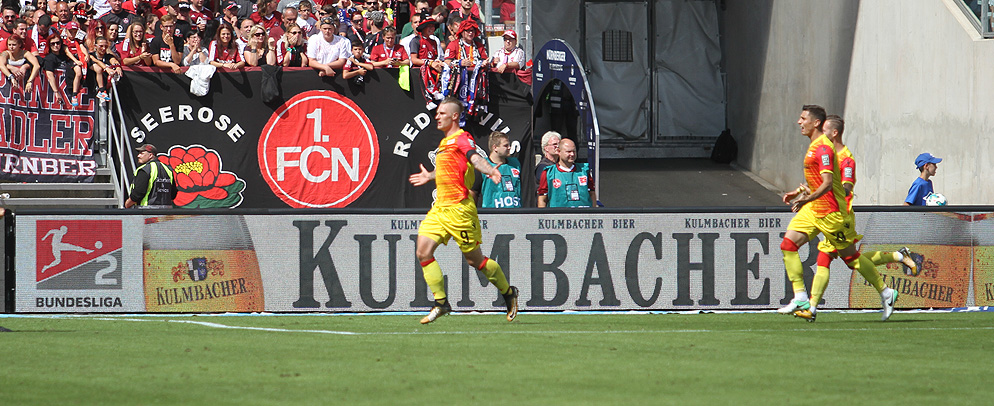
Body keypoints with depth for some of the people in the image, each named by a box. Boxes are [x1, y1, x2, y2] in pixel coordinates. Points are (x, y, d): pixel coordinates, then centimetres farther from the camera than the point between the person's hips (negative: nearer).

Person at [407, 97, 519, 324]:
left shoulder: (462, 139, -10)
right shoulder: (445, 142, 17)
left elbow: (475, 158, -30)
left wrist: (489, 170, -51)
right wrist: (430, 176, 51)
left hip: (459, 208, -9)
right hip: (440, 208, 9)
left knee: (474, 260, 1)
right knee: (423, 252, -6)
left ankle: (508, 293, 22)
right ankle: (441, 303, 0)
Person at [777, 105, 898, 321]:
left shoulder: (823, 148, -20)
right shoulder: (815, 145, 12)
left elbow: (827, 183, -29)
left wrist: (807, 199, -39)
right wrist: (798, 192, 25)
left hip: (830, 212, -10)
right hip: (813, 209, 10)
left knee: (851, 256, 1)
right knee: (788, 244, -4)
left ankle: (885, 293, 15)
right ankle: (800, 298, -5)